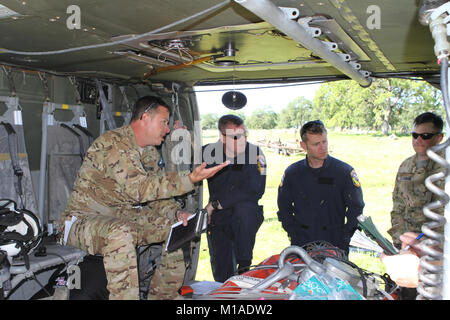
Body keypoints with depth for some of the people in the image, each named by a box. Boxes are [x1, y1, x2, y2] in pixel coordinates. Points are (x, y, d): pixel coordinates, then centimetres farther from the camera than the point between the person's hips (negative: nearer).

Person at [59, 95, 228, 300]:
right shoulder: (113, 143, -21)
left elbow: (156, 190, 12)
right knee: (121, 234, -40)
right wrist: (190, 179, -35)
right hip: (84, 219, -9)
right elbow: (139, 188, -32)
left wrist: (176, 212, -9)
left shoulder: (150, 151, 9)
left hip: (126, 218, 9)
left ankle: (162, 295, 9)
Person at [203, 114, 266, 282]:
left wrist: (216, 204, -20)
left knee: (244, 206, -36)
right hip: (218, 220, 2)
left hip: (247, 219, -2)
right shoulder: (209, 152, -3)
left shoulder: (255, 153, -11)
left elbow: (255, 191, -22)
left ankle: (244, 264, -24)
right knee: (222, 276, -4)